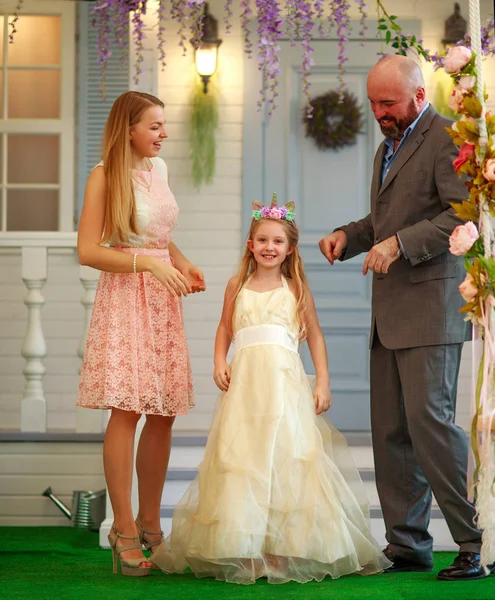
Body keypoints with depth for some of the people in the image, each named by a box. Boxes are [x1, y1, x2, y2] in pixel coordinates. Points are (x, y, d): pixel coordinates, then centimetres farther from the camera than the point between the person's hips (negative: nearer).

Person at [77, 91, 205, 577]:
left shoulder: (159, 168, 14)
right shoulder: (104, 176, -6)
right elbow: (87, 251, -12)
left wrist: (183, 264, 8)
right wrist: (149, 263, -19)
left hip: (163, 299, 7)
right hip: (124, 298, -7)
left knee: (164, 413, 4)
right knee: (126, 410, -11)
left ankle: (150, 523, 14)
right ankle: (124, 529, -5)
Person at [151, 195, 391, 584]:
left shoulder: (296, 289, 7)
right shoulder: (237, 287, 11)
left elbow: (315, 336, 10)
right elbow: (225, 329, 21)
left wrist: (323, 383, 2)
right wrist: (219, 363, 4)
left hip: (286, 383, -1)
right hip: (245, 382, 1)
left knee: (286, 457, -4)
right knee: (241, 460, -1)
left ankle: (288, 547, 2)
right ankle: (240, 548, 4)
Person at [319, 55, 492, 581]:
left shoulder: (446, 139, -7)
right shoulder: (387, 148, 22)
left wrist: (399, 243, -22)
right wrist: (348, 235, 13)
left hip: (430, 302, -9)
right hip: (389, 311, 9)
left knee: (429, 419, -15)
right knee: (390, 433, 6)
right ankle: (407, 547, 12)